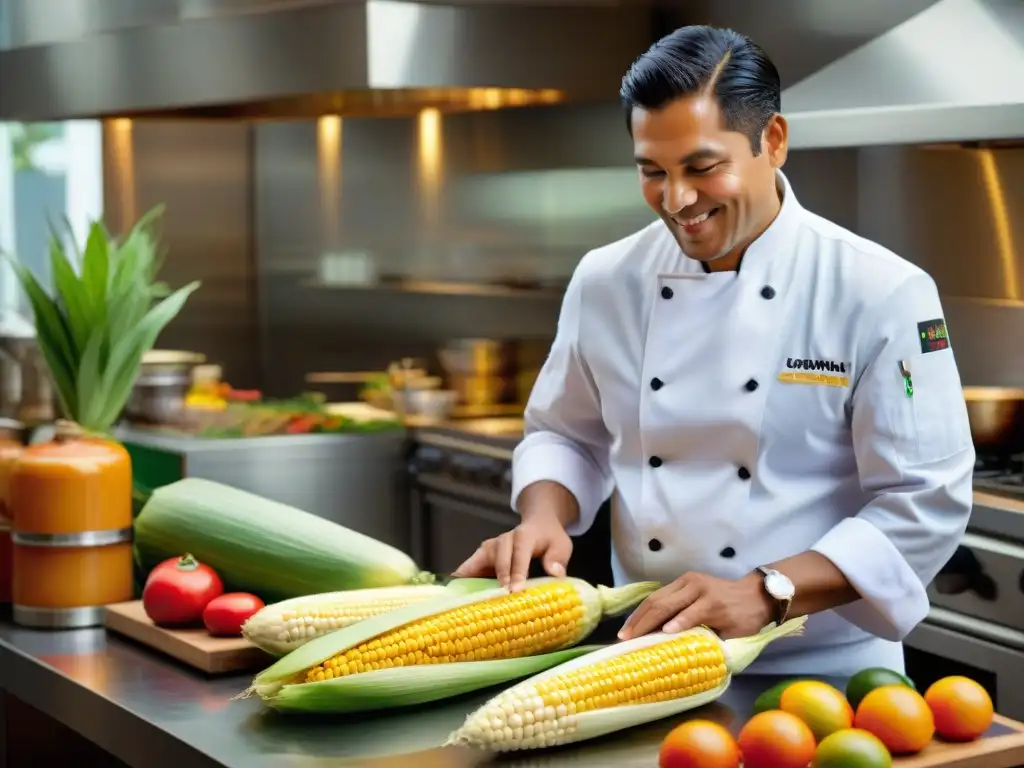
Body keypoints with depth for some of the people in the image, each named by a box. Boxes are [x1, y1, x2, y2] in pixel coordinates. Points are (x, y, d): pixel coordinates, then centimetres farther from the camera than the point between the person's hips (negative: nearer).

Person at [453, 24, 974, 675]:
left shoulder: (881, 293, -9)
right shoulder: (607, 281, 4)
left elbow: (925, 503, -11)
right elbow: (568, 433, 17)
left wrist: (766, 594, -21)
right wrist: (544, 517, -4)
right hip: (644, 656, 4)